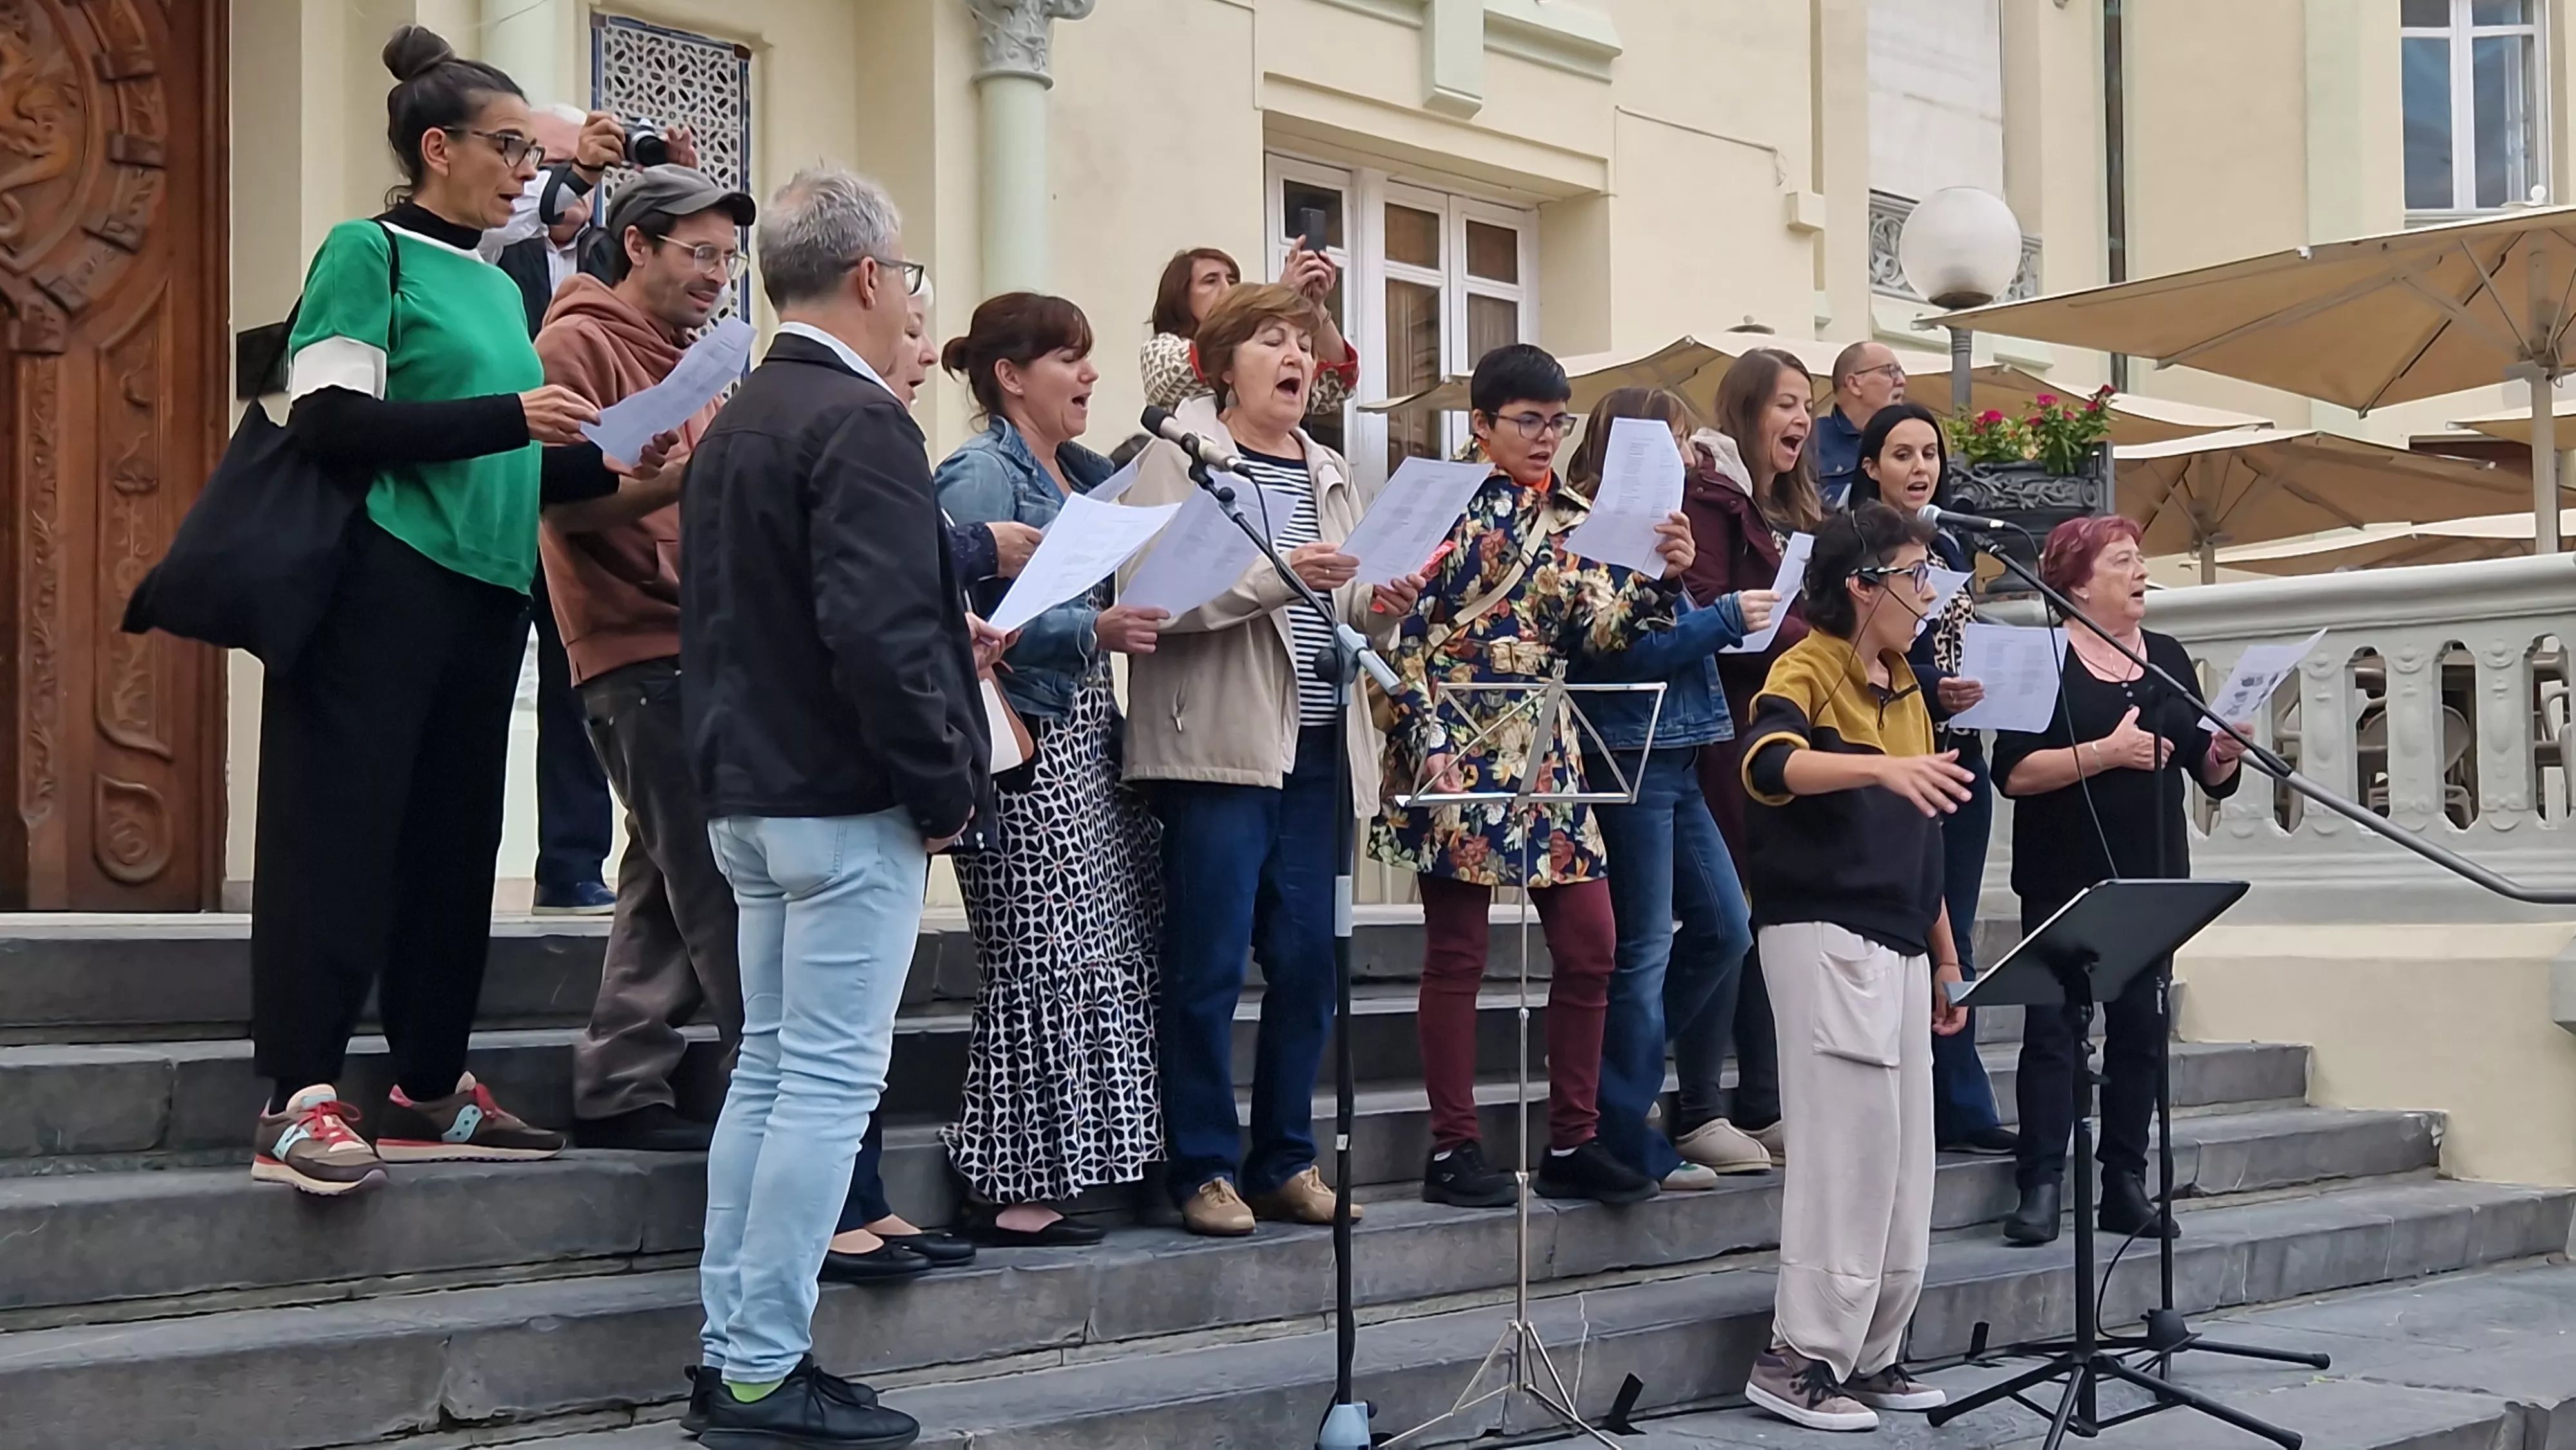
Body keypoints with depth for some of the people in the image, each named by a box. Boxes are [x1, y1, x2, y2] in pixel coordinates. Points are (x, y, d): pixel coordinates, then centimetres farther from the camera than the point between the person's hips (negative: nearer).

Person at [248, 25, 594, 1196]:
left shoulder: (498, 286, 19)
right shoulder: (369, 253, -2)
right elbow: (330, 418, -13)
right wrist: (508, 416, -18)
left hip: (484, 591, 8)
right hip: (383, 582, -7)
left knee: (455, 837, 9)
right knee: (343, 831, -8)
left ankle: (429, 1087, 17)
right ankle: (298, 1102, -8)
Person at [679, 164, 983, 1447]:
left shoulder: (732, 425, 14)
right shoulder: (859, 422, -15)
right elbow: (882, 632, -24)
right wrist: (946, 784, -15)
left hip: (750, 797, 10)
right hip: (848, 804, -10)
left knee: (769, 1071, 14)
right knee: (827, 1085, -4)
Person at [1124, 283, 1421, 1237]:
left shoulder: (1331, 475, 19)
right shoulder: (1178, 461, 0)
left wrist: (1380, 609, 1)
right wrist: (1276, 577, -21)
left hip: (1317, 746, 6)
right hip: (1219, 746, -6)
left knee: (1308, 961, 6)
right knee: (1208, 963, -4)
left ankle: (1285, 1160, 16)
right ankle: (1205, 1169, 5)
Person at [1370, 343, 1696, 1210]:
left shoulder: (1573, 519, 12)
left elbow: (1601, 629, 3)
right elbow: (1404, 633, -7)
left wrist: (1664, 580, -13)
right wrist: (1431, 741, -15)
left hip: (1544, 750, 6)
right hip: (1455, 748, -6)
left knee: (1591, 943, 2)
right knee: (1457, 952, 0)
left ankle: (1572, 1145, 12)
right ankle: (1453, 1151, 7)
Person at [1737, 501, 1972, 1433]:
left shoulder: (1905, 689, 17)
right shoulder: (1806, 672, -7)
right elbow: (1770, 767, -30)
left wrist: (1946, 958, 20)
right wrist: (1882, 766, -45)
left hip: (1900, 945, 8)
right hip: (1824, 935, -8)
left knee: (1902, 1156, 7)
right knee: (1850, 1142, -11)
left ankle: (1869, 1355, 15)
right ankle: (1800, 1358, -5)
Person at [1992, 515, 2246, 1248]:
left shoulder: (2169, 658, 12)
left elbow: (2206, 771, 16)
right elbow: (2014, 771, -15)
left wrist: (2223, 756, -6)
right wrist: (2105, 753, -21)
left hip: (2151, 875, 5)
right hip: (2063, 880, -5)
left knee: (2141, 1026, 6)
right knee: (2053, 1027, -4)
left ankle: (2127, 1184, 13)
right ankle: (2041, 1187, -3)